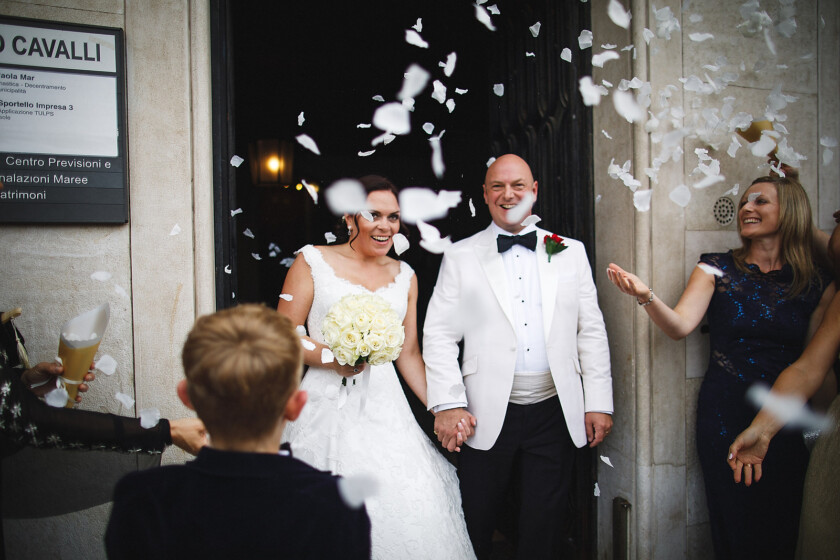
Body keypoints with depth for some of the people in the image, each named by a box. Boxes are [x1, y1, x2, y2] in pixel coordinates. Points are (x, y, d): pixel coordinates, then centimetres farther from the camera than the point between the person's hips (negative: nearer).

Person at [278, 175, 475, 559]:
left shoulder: (404, 276, 13)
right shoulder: (313, 261, 2)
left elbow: (409, 353, 14)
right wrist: (331, 357, -17)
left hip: (385, 411, 3)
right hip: (327, 409, -3)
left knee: (411, 514, -3)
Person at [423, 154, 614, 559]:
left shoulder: (570, 252, 8)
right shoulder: (460, 256, 2)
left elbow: (591, 331, 7)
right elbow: (438, 335, -3)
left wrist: (599, 403, 3)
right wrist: (447, 406, -10)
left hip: (555, 414, 2)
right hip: (487, 418, -1)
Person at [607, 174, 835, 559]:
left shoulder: (817, 285, 2)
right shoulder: (717, 269, -1)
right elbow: (680, 326, -15)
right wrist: (645, 296, -31)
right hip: (724, 416, -1)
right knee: (731, 527, 7)